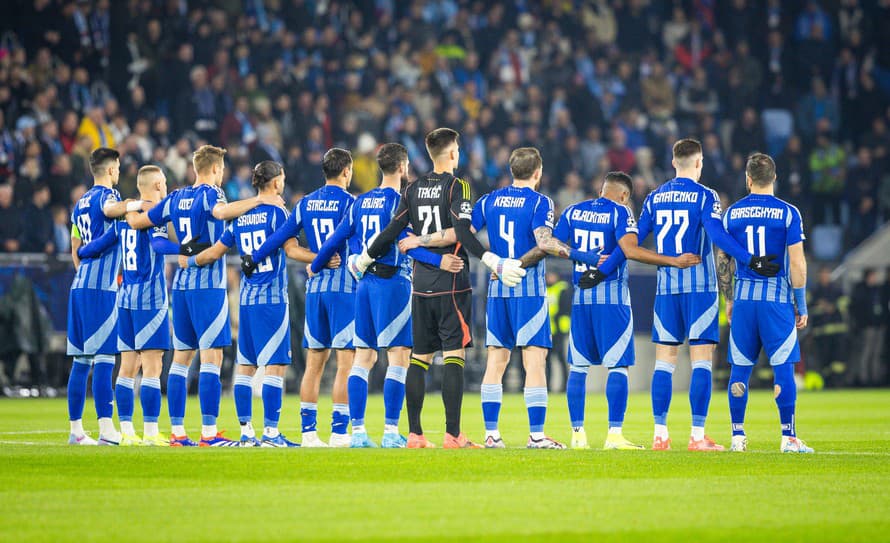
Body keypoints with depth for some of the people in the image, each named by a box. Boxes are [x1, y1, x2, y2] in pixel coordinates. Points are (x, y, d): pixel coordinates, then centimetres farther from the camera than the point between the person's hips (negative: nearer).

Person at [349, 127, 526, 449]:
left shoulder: (413, 190, 9)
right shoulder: (457, 187, -7)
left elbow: (392, 232, 9)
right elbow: (463, 233, -19)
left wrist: (363, 259, 22)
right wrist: (495, 263, -25)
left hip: (421, 283, 5)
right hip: (451, 282, -5)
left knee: (420, 357, 9)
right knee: (453, 356, -6)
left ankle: (414, 434, 9)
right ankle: (453, 435, -11)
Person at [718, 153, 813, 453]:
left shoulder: (732, 213, 4)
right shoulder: (787, 213, -4)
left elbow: (723, 261, 9)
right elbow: (797, 264, -7)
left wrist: (729, 300, 21)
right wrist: (801, 306, 2)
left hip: (743, 299, 3)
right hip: (778, 299, -3)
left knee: (740, 369, 7)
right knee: (783, 367, -1)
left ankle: (737, 436, 8)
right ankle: (789, 437, -3)